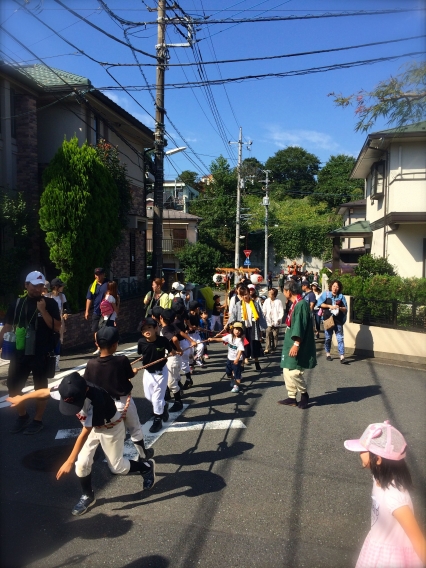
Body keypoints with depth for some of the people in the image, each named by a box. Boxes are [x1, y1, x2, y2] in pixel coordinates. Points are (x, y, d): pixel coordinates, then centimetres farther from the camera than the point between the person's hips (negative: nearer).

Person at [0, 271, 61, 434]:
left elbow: (57, 327, -12)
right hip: (20, 352, 4)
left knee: (40, 387, 7)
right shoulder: (17, 304, 5)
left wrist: (43, 310, -20)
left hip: (41, 354, -4)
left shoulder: (50, 303, -5)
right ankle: (22, 416, 29)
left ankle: (37, 420, 23)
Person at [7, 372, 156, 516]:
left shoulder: (95, 400, -43)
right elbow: (45, 392, -5)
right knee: (82, 463, 1)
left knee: (116, 467, 6)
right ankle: (88, 496, 26)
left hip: (111, 428, -6)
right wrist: (22, 398, 10)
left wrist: (69, 461, -29)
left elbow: (84, 434, -34)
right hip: (92, 427, 6)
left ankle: (146, 467, 31)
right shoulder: (69, 391, -26)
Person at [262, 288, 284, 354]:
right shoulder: (267, 301, 3)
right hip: (268, 322, 2)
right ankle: (268, 348, -6)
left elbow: (281, 312, -4)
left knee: (275, 336, 6)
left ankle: (274, 348, 16)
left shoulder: (278, 302, -6)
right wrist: (263, 318, -7)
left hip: (276, 323, -2)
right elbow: (264, 311, 5)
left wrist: (279, 319, -15)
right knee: (268, 335, -5)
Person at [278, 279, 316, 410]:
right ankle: (292, 398, 19)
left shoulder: (301, 304, -18)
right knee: (287, 372, 11)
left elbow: (300, 326, -22)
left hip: (296, 345, -10)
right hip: (290, 343, 10)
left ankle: (304, 395, 13)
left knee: (293, 372, -7)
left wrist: (296, 344, -25)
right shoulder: (294, 304, 12)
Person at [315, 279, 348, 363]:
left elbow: (345, 309, 6)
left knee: (340, 338, -6)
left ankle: (342, 355, -8)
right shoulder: (326, 294, 3)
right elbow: (319, 303, -7)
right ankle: (327, 353, 26)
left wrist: (339, 308, -15)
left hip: (338, 320, 0)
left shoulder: (341, 296, 7)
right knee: (328, 337, 10)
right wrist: (330, 306, -15)